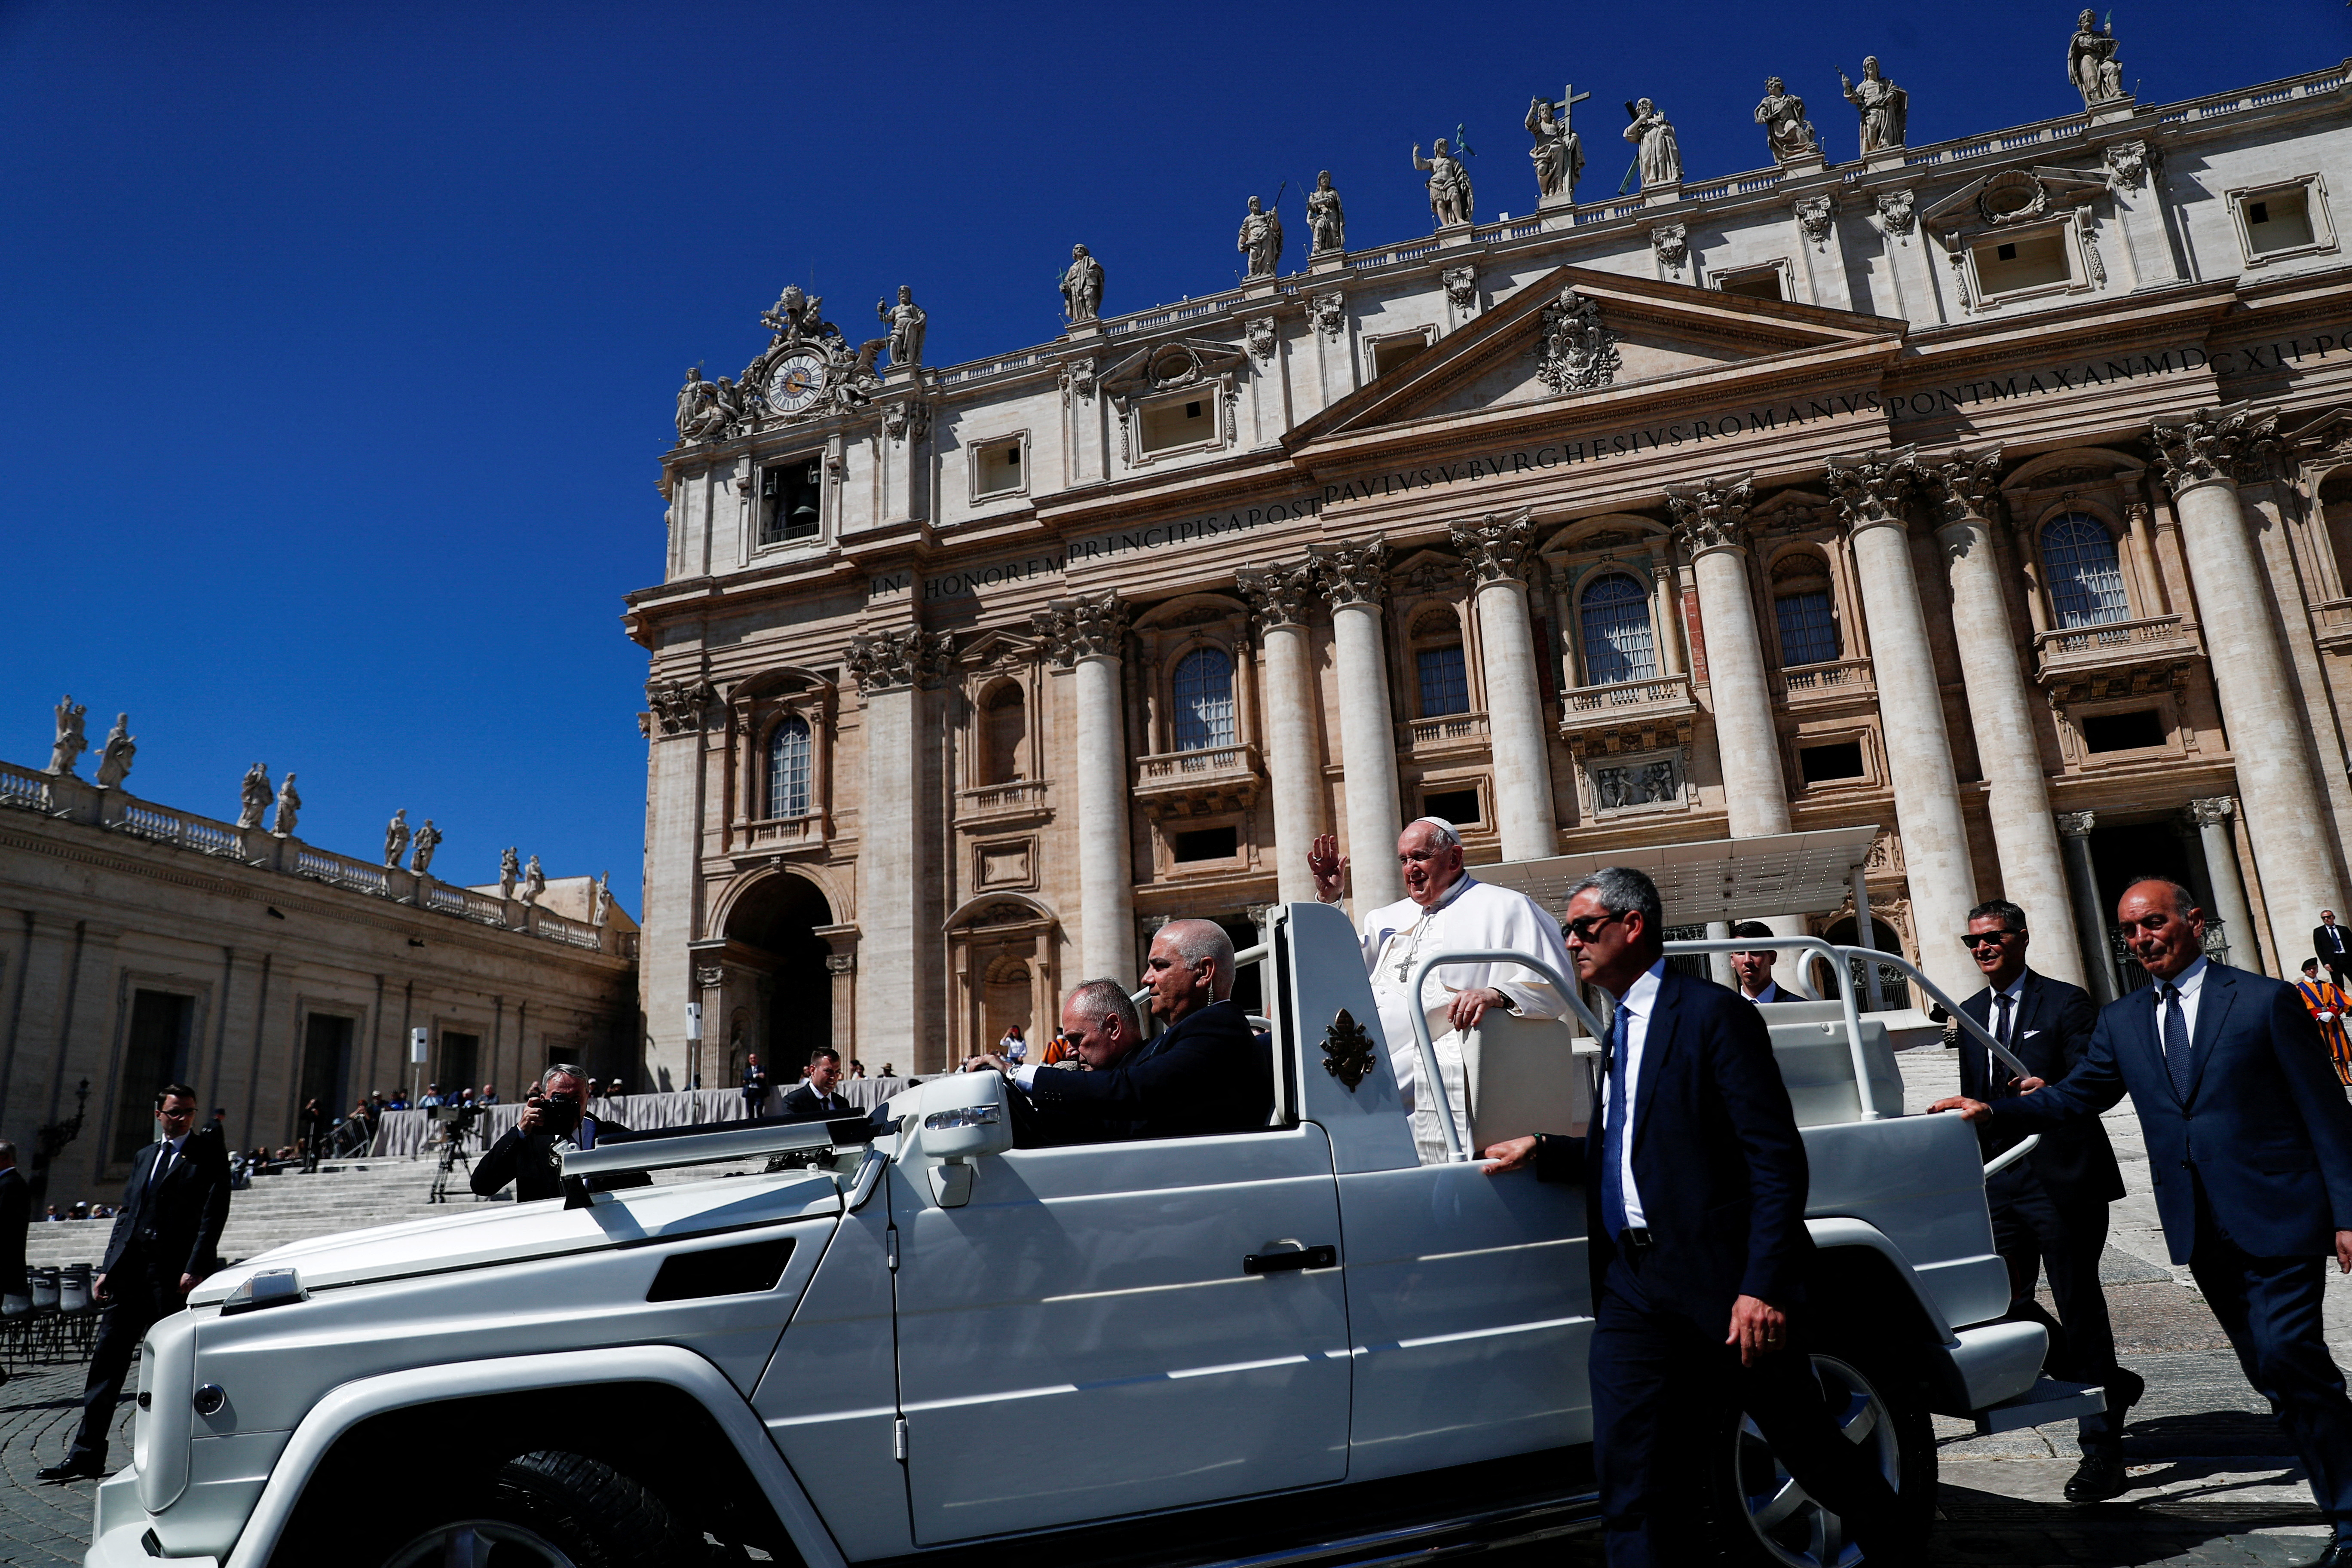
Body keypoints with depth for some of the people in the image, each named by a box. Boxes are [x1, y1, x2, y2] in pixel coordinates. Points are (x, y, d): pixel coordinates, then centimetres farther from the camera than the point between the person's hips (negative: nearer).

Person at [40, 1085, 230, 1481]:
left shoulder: (210, 1155, 0)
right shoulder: (145, 1156, 19)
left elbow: (213, 1216, -8)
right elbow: (126, 1214, 19)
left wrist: (195, 1269, -16)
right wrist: (108, 1268, 10)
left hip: (174, 1274, -6)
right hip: (130, 1270, 6)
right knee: (107, 1357, 5)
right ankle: (87, 1454, 12)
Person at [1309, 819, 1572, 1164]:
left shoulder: (1504, 908, 8)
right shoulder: (1390, 917, 29)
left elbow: (1554, 988, -1)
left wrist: (1496, 995, -20)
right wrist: (1328, 896, 24)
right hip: (1365, 1064, 7)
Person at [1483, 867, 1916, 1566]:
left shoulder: (1714, 1014, -9)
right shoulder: (1620, 1028, 16)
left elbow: (1777, 1160, -14)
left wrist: (1764, 1285, -21)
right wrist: (1543, 1150, 4)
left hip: (1722, 1277, -6)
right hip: (1632, 1285, 7)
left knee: (1807, 1444, 12)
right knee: (1628, 1469, 1)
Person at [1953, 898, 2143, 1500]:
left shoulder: (2065, 1002, -4)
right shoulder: (1971, 1013, 14)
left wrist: (2048, 1091, -33)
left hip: (2062, 1177, -6)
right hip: (2000, 1181, 6)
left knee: (2079, 1304, 0)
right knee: (2006, 1305, 6)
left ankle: (2102, 1449, 11)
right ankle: (2107, 1385, 30)